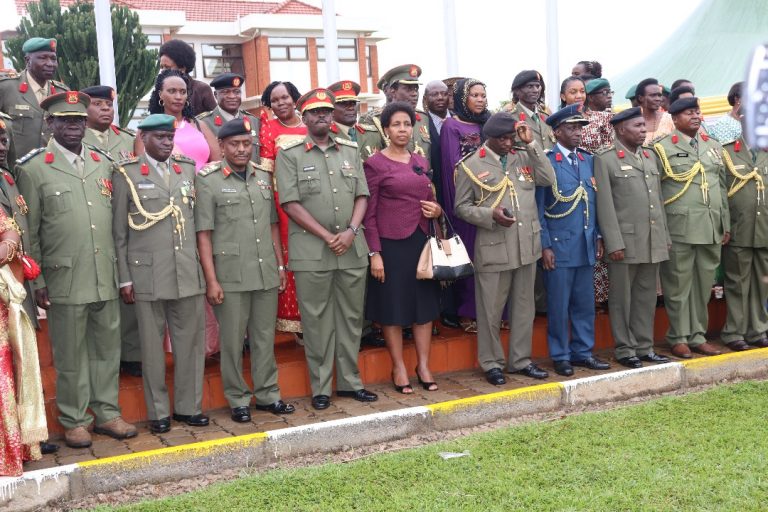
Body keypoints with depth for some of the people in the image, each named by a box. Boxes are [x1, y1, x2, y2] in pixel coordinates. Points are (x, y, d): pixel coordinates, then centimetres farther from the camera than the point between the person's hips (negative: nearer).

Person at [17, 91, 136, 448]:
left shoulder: (103, 163, 10)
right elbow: (29, 231, -3)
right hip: (65, 281, -4)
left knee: (108, 348, 12)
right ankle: (73, 420, 20)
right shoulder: (33, 168, -3)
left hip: (106, 279, 4)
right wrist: (37, 281, -6)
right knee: (70, 355, 6)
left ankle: (107, 413, 25)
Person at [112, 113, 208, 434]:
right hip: (147, 273, -3)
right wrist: (124, 278, -2)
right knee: (152, 345, 5)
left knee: (191, 341, 7)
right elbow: (119, 230, 2)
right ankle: (158, 412, 17)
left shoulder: (188, 169, 12)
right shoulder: (126, 173, 2)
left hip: (189, 272, 3)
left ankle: (188, 406, 20)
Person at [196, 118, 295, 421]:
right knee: (233, 340, 4)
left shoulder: (264, 177, 11)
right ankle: (238, 400, 17)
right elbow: (204, 234, -6)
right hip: (230, 276, -4)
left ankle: (267, 394, 23)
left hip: (267, 273, 4)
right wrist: (211, 280, -11)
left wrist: (280, 264, 12)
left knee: (265, 336, 11)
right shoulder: (208, 181, -4)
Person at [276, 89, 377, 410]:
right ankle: (320, 387, 12)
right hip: (311, 251, -4)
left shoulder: (349, 151, 13)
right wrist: (327, 236, -12)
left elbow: (362, 195, 9)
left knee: (351, 317, 10)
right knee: (317, 321, 2)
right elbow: (291, 203, -7)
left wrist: (351, 231, -8)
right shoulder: (290, 154, 0)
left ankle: (350, 381, 22)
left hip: (352, 249, 4)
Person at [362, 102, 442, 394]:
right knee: (393, 306, 3)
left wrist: (437, 210, -1)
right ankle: (399, 368, 16)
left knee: (425, 303, 8)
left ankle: (423, 365, 19)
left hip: (421, 240, 5)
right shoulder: (375, 164, -5)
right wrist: (374, 253, -13)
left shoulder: (420, 162, 12)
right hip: (391, 244, -5)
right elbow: (369, 213, -7)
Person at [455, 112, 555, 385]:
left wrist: (531, 144, -4)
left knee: (524, 307, 13)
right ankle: (492, 363, 18)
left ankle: (520, 360, 26)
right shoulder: (471, 165, -2)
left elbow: (548, 179, -2)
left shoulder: (525, 157, 10)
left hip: (527, 245, 4)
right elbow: (462, 206, -1)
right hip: (493, 248, -4)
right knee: (491, 310, 4)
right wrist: (490, 215, -17)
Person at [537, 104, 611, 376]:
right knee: (558, 305, 2)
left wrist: (598, 236, 9)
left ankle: (583, 351, 22)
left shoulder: (588, 160, 12)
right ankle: (560, 356, 13)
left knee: (585, 303, 11)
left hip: (586, 245, 6)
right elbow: (538, 208, -7)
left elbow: (594, 200, 15)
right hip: (559, 246, -5)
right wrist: (545, 246, -11)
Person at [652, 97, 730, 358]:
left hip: (711, 229, 5)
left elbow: (722, 188, 18)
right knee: (678, 286, 1)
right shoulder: (663, 148, 0)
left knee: (704, 285, 9)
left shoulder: (714, 147, 17)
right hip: (679, 229, -5)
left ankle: (697, 336, 19)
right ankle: (678, 338, 11)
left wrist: (726, 224, 14)